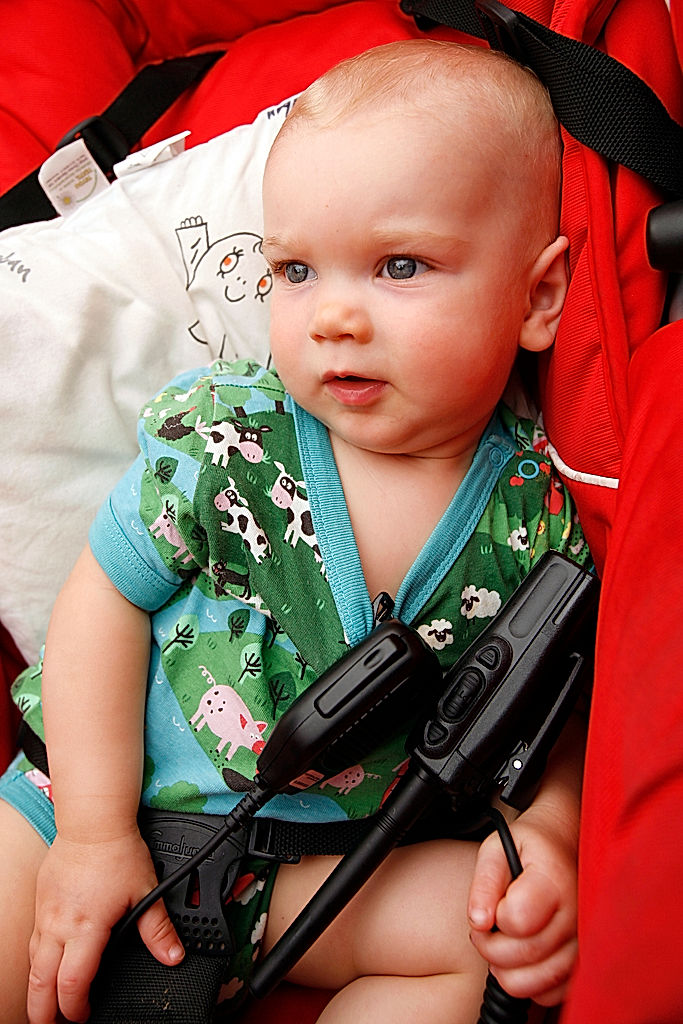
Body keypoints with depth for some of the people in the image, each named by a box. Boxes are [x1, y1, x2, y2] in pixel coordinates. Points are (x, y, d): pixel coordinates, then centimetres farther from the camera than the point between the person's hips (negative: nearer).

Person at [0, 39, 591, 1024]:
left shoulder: (538, 515, -12)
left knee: (489, 931, -17)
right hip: (105, 798, -1)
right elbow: (108, 600, -10)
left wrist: (546, 829, -19)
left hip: (319, 868, 2)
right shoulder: (225, 433, -16)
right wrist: (95, 833, -13)